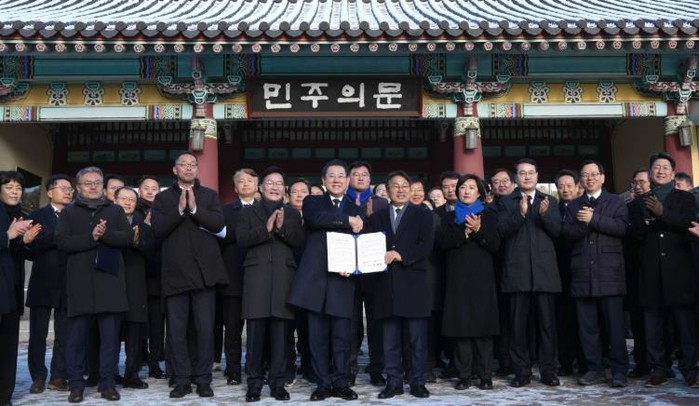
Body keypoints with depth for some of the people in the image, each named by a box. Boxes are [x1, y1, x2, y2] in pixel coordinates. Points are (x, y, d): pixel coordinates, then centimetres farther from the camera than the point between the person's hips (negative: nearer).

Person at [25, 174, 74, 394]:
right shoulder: (37, 216, 6)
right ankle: (38, 377, 12)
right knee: (38, 334, 3)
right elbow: (30, 248, -6)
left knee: (63, 334, 4)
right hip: (42, 283, -2)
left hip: (67, 284, 2)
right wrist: (57, 237, -15)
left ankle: (59, 376, 12)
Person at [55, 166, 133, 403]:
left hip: (110, 280, 1)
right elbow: (62, 241, -2)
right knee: (77, 336, 0)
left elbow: (128, 237, 2)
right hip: (80, 282, -1)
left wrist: (105, 234, -14)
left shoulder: (116, 211, 15)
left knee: (110, 335, 1)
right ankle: (76, 384, 10)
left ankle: (108, 383, 9)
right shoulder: (69, 213, 12)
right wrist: (91, 237, -13)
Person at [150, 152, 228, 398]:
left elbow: (219, 224, -4)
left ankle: (202, 379, 12)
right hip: (176, 271, 0)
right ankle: (182, 380, 12)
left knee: (205, 328, 2)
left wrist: (195, 208, -14)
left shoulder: (209, 195, 11)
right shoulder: (163, 198, 10)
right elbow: (157, 229, -4)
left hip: (204, 270, 0)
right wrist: (179, 209, -14)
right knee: (177, 329, 3)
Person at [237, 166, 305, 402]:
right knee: (256, 332, -1)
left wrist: (282, 227, -14)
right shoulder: (248, 213, 12)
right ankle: (254, 383, 7)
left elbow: (299, 241, 1)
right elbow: (242, 238, -4)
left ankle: (278, 383, 9)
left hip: (283, 276, 1)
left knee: (281, 332, 2)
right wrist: (266, 228, -16)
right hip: (257, 276, -1)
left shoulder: (292, 214, 15)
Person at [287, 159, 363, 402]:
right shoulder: (312, 202, 9)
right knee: (318, 335, 3)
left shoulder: (356, 210, 14)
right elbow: (316, 219, -15)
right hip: (316, 277, -1)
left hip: (342, 279, 1)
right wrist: (347, 220, -14)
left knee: (342, 335, 2)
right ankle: (323, 383, 13)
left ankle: (341, 383, 13)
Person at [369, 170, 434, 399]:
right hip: (387, 284, 2)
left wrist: (400, 255, -16)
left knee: (418, 339, 2)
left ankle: (417, 382, 11)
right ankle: (394, 382, 13)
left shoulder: (422, 215, 8)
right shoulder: (377, 218, 15)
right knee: (390, 340, 5)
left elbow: (426, 245, -5)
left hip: (414, 284, -2)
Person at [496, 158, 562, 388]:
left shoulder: (548, 201, 12)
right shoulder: (506, 202, 7)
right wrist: (520, 213, -21)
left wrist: (545, 214, -16)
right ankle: (522, 372, 10)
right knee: (518, 324, 3)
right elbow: (502, 231, -6)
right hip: (517, 272, -1)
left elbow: (557, 231, 2)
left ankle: (548, 371, 13)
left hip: (544, 271, 1)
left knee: (547, 323, 3)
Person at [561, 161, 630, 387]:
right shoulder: (573, 206, 17)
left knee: (614, 323, -3)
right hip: (582, 272, 3)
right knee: (587, 324, 5)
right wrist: (583, 223, -15)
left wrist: (593, 219, -11)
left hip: (609, 271, -3)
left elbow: (621, 227, -8)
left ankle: (619, 371, 5)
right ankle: (595, 368, 13)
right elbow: (567, 232, 1)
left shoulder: (616, 202, 10)